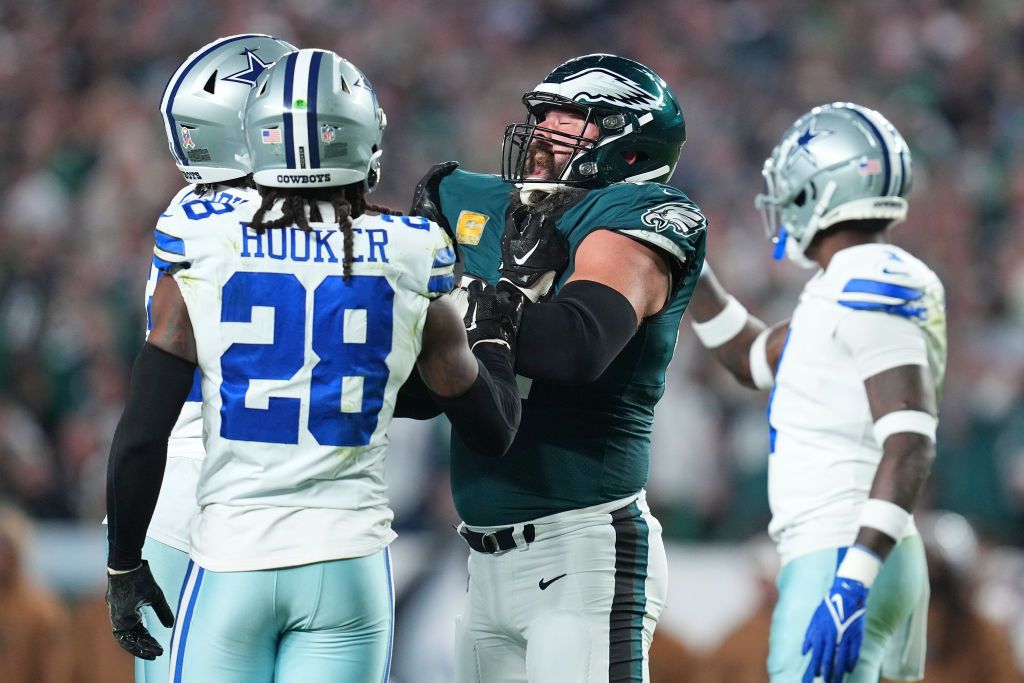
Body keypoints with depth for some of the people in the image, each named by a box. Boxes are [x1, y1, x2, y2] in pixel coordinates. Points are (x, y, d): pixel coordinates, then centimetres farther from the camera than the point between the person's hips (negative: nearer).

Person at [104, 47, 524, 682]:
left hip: (233, 563, -1)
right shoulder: (409, 270, 0)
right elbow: (495, 431, 11)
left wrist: (125, 565, 10)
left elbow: (140, 437, -3)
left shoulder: (202, 261, -3)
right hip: (348, 559, 1)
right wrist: (495, 337, 31)